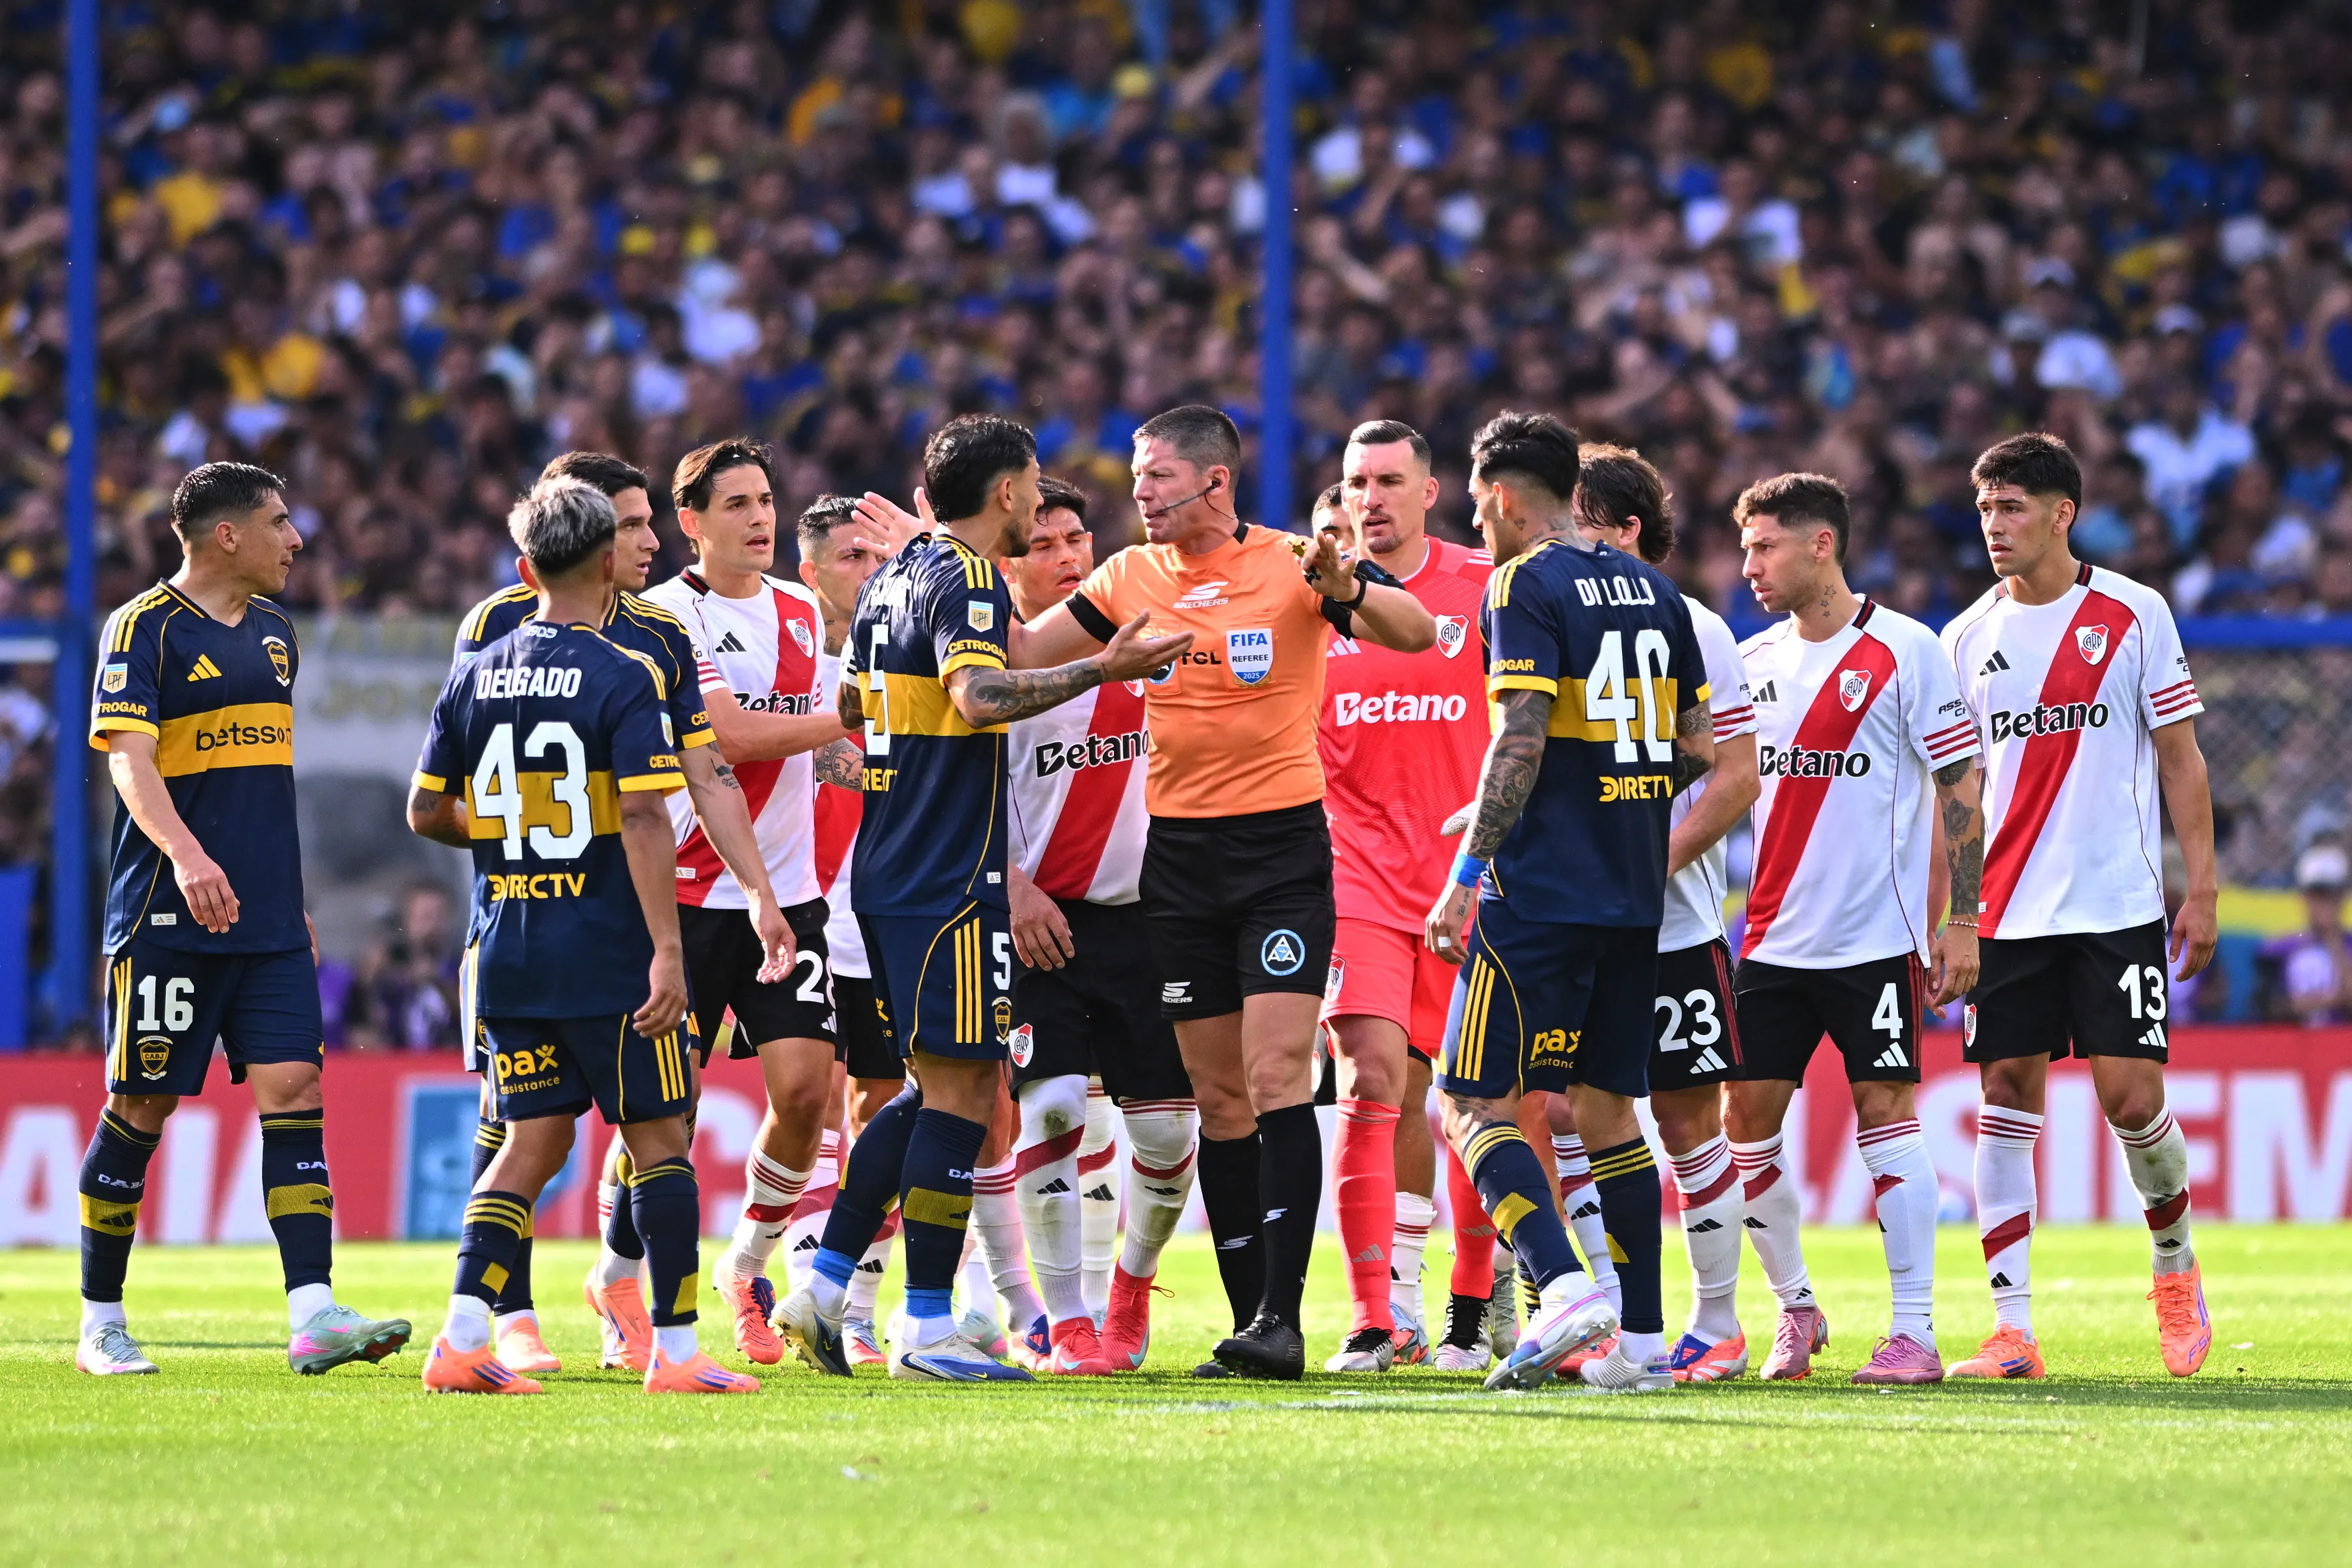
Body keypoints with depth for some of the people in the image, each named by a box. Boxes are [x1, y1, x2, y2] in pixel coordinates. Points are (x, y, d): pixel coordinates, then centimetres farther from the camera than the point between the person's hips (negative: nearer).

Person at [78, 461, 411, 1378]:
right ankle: (101, 1326, 11)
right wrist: (187, 855, -36)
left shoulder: (275, 631, 16)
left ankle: (313, 1317, -13)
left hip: (268, 922, 6)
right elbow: (129, 759, -19)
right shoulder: (145, 629, -7)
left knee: (294, 1088, -6)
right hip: (168, 916, -6)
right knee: (142, 1108, 0)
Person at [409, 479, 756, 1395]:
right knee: (659, 1139, 5)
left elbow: (427, 813, 11)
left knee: (535, 1139, 10)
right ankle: (675, 1348, 4)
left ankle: (464, 1337, -4)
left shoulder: (476, 677, 6)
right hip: (606, 952, -5)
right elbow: (643, 821, -17)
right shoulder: (622, 680, -10)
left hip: (507, 951, 5)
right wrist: (666, 954, -18)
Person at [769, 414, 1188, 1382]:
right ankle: (927, 1331, -6)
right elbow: (977, 695, -31)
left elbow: (851, 703, 29)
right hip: (950, 883, -10)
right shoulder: (966, 583, -13)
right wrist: (1103, 670, -31)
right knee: (964, 1091, -6)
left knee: (938, 1086, 15)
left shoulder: (894, 579, 15)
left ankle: (823, 1287, 12)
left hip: (888, 872, 10)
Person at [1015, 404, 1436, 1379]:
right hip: (1178, 852, 5)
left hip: (1282, 847, -5)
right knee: (1218, 1098, 6)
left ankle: (1281, 1317, -17)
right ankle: (1247, 1318, 10)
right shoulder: (1130, 579, 7)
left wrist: (1344, 587, -33)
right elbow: (1019, 653, 17)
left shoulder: (1290, 564, -7)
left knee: (1277, 1078, -14)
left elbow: (1415, 632, -16)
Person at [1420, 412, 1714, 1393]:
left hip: (1541, 895, -7)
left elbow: (1522, 742, -17)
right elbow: (1698, 749, 16)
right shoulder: (1654, 591, 14)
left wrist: (1466, 876, -15)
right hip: (1635, 894, 7)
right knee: (1607, 1107, 14)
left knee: (1473, 1103, -5)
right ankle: (1641, 1338, 11)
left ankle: (1562, 1285, -24)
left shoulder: (1525, 584, -8)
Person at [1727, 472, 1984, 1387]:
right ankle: (1794, 1309, 18)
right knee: (1746, 1121, 1)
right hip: (1771, 937, 6)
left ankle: (1914, 1332, -4)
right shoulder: (1751, 661, 11)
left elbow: (1960, 786, -5)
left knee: (1886, 1116, -7)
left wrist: (1961, 922, -10)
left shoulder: (1904, 652, -5)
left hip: (1875, 936, -6)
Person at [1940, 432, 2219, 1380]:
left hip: (2119, 904, -3)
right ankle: (2012, 1329, -3)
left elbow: (2180, 758, 3)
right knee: (2007, 1096, -3)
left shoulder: (2133, 615, 1)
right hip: (2008, 911, 3)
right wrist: (1943, 914, 6)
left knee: (2131, 1098, -7)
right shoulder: (1967, 640, 9)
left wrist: (2201, 889, -3)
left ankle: (2175, 1264, 20)